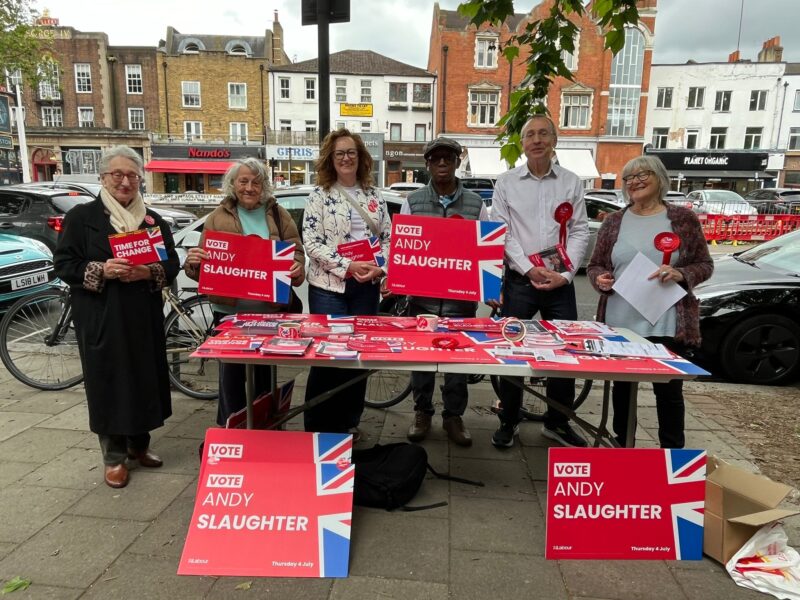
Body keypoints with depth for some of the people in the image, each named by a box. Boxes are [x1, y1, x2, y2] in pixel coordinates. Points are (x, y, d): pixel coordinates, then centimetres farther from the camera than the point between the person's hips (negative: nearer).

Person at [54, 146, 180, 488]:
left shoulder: (154, 220, 10)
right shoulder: (81, 216, 0)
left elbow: (172, 265, 7)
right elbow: (63, 264, -3)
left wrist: (149, 272, -14)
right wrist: (101, 270, -20)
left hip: (144, 318, 3)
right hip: (101, 319, -3)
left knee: (145, 379, 9)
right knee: (108, 383, 3)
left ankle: (139, 444, 29)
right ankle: (114, 457, 17)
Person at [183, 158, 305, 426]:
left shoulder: (278, 214, 8)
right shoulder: (218, 217, 4)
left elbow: (297, 250, 7)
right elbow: (204, 260, 5)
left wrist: (297, 267, -15)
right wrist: (193, 261, -18)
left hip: (271, 308, 1)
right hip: (230, 309, -1)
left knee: (264, 372, 13)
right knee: (231, 372, 5)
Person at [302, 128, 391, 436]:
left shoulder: (374, 196, 10)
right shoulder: (320, 195, -1)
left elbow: (388, 237, 10)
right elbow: (311, 242, -10)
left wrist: (380, 268, -9)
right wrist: (347, 266, -19)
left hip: (367, 286, 4)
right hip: (329, 285, -4)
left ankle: (350, 422, 26)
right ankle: (318, 426, 13)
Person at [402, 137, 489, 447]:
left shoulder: (476, 203, 5)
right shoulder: (412, 201, 5)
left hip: (461, 296, 0)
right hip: (422, 295, 0)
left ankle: (453, 416, 24)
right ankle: (422, 413, 27)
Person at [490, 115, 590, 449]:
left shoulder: (571, 182, 9)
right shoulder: (506, 182, 4)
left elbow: (580, 232, 4)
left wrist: (565, 273, -9)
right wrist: (529, 269, -13)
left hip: (560, 282, 2)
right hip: (519, 279, -1)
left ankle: (558, 422, 24)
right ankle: (508, 421, 19)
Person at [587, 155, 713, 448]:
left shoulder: (683, 218, 1)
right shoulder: (614, 221, 6)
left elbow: (705, 265, 4)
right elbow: (594, 265, 11)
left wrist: (681, 274, -16)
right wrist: (600, 278, -11)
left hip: (666, 325, -2)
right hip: (619, 323, 3)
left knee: (668, 389, 5)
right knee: (622, 385, 14)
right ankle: (622, 446, 31)